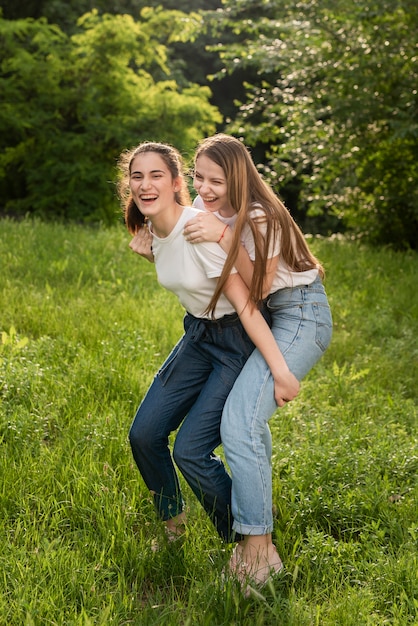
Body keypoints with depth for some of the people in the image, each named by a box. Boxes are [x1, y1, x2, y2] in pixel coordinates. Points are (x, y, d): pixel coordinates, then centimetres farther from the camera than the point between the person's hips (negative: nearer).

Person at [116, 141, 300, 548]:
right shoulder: (152, 231, 1)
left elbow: (244, 304, -25)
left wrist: (280, 370, -26)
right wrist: (151, 255, -1)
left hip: (239, 342, -8)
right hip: (197, 336, 8)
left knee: (190, 451, -13)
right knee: (144, 435, 5)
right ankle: (172, 523, 32)